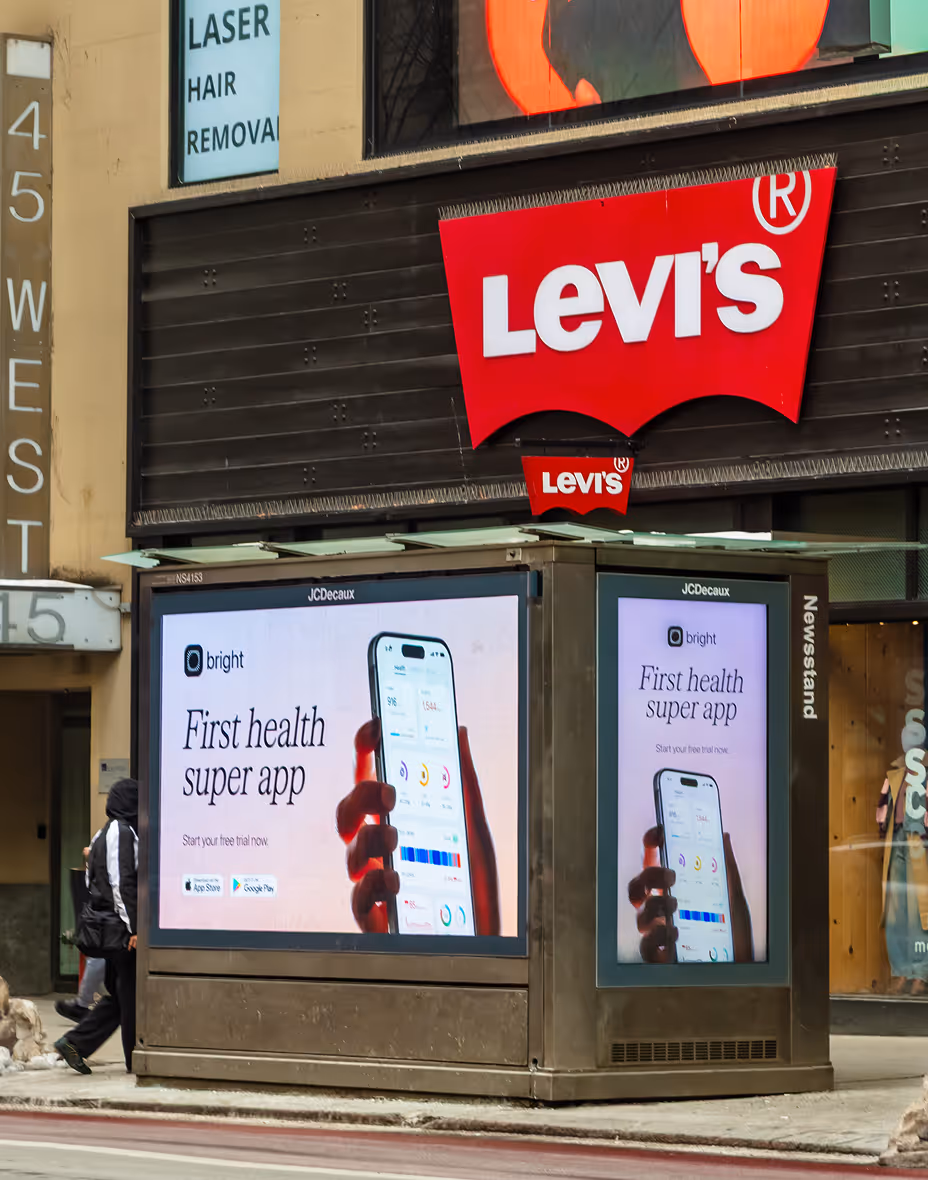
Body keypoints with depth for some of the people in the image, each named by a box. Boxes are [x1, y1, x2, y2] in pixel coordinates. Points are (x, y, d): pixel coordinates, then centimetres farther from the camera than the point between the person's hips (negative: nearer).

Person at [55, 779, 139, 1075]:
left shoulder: (103, 834, 17)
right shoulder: (123, 833, -13)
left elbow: (91, 883, 20)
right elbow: (123, 883, -19)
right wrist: (134, 927, -20)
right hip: (121, 923, -10)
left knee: (119, 994, 14)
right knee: (131, 992, -1)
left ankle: (75, 1042, 10)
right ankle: (137, 1059, 5)